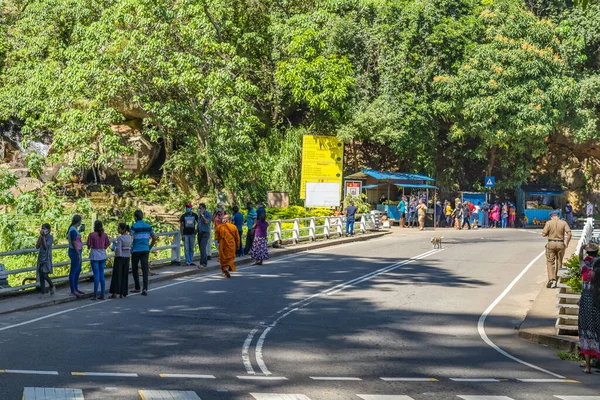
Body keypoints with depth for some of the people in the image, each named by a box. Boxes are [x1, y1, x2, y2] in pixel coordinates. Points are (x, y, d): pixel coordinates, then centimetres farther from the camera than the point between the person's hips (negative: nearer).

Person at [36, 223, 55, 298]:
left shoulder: (50, 237, -6)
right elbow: (37, 246, -2)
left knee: (45, 275, -15)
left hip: (46, 259, -6)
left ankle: (52, 286, 12)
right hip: (40, 258, 6)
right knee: (41, 276, 3)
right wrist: (40, 236, -7)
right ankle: (43, 293, 7)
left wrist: (44, 237, -13)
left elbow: (46, 246, -17)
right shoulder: (41, 237, 10)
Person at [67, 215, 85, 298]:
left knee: (78, 270, 19)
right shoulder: (73, 230, -19)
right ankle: (73, 291, 1)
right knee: (73, 271, -4)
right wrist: (78, 254, -21)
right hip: (75, 252, -11)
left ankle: (76, 288, 29)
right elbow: (74, 243, -22)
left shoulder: (74, 229, 11)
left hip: (76, 251, 11)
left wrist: (79, 231, 30)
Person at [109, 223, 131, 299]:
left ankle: (115, 293, -2)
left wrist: (114, 249, -3)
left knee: (117, 275, 0)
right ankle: (122, 293, 8)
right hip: (127, 257, 6)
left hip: (119, 257, -6)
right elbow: (130, 248, 9)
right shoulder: (129, 237, 5)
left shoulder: (120, 238, -16)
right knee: (124, 275, 8)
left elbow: (118, 249, -20)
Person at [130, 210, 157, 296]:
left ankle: (137, 288, 18)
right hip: (145, 250, 3)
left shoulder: (134, 226, -8)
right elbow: (154, 238, 10)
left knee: (135, 269, 13)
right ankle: (145, 288, -12)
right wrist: (150, 247, 21)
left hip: (136, 251, -3)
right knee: (145, 269, -1)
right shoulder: (148, 226, 7)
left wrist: (130, 248, -4)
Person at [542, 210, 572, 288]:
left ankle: (551, 278, -14)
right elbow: (569, 233, -8)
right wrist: (567, 243, 2)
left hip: (551, 243, -2)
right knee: (559, 263, 13)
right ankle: (556, 281, 14)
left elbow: (544, 234, -7)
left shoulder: (549, 223, -4)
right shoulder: (564, 223, 1)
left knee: (550, 262, 4)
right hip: (560, 244, 2)